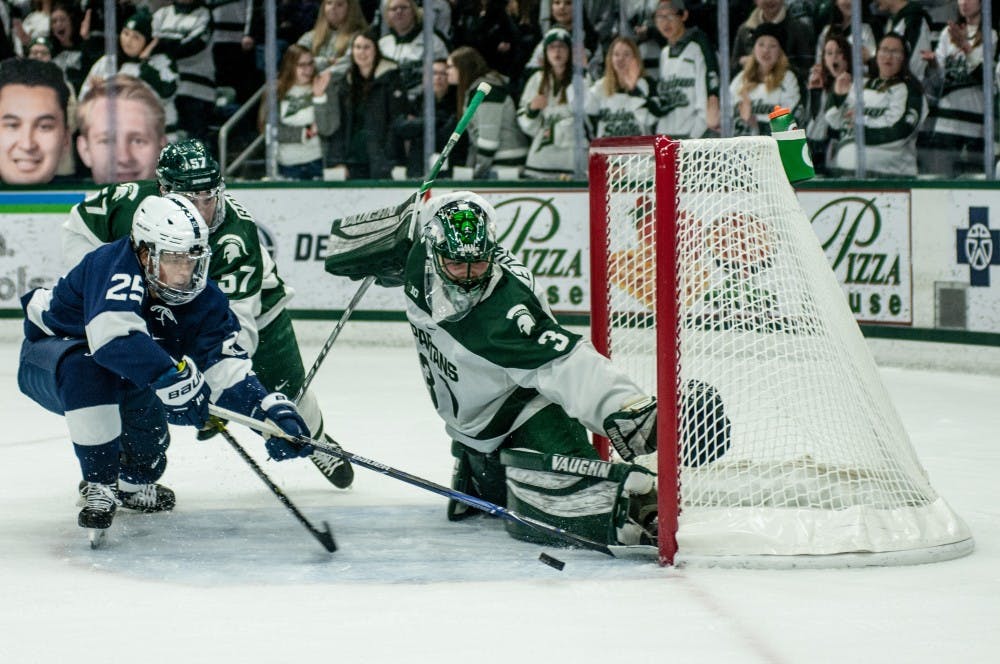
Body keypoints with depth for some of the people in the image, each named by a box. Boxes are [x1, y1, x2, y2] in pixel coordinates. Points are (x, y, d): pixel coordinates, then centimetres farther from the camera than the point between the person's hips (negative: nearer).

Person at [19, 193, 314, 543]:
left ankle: (134, 482, 18)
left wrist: (274, 411, -36)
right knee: (86, 369, -37)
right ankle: (99, 486, -30)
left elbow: (227, 370, -20)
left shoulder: (202, 299, -16)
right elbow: (113, 335, -52)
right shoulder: (116, 267, -34)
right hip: (46, 361, -7)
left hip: (118, 386, 7)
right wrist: (174, 377, -59)